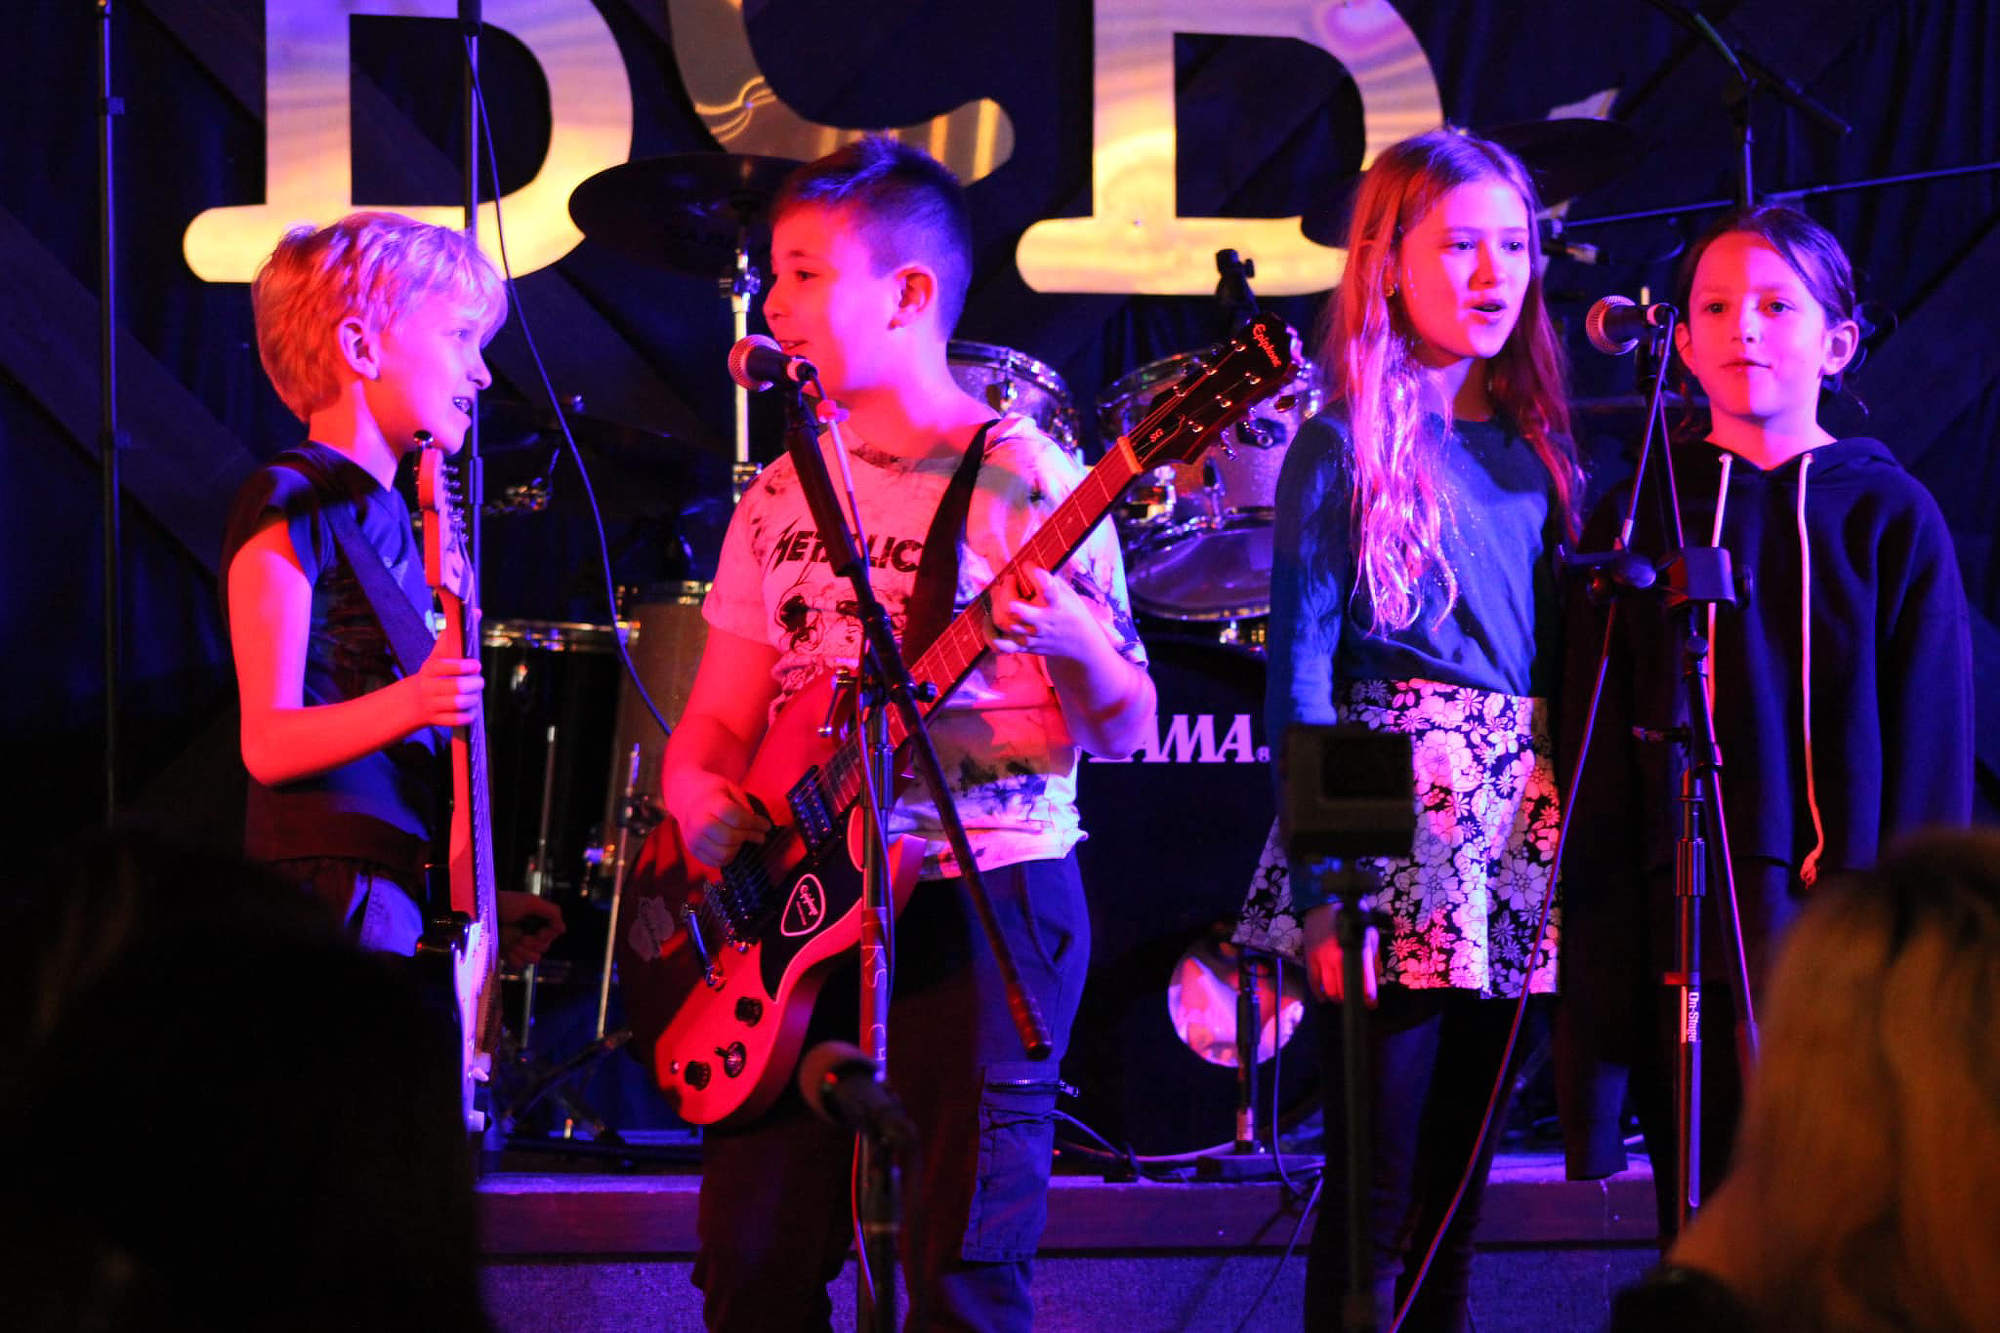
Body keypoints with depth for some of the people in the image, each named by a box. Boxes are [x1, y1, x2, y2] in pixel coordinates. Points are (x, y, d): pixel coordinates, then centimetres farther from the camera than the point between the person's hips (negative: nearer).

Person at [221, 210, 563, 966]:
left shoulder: (385, 512, 18)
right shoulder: (289, 508, -9)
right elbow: (269, 743, -15)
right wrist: (408, 704, -32)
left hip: (400, 873, 9)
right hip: (334, 876, -9)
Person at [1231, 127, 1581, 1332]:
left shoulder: (1538, 448, 12)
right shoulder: (1346, 448, -4)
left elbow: (1561, 655, 14)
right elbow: (1299, 669, -7)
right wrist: (1320, 890, -14)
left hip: (1515, 846, 6)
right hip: (1390, 845, -6)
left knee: (1457, 1186, 9)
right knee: (1378, 1191, -6)